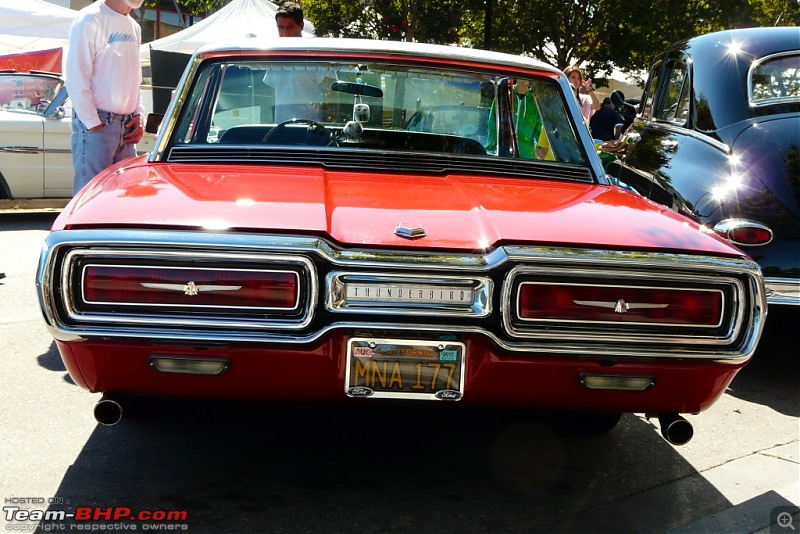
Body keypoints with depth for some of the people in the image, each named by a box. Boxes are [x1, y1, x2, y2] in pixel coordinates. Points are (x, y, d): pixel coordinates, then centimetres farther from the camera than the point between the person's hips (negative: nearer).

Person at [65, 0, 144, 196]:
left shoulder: (134, 28, 16)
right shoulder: (90, 20, -8)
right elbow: (76, 78, -12)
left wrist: (138, 116, 9)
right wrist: (93, 123, -13)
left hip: (127, 126, 7)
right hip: (96, 124, -7)